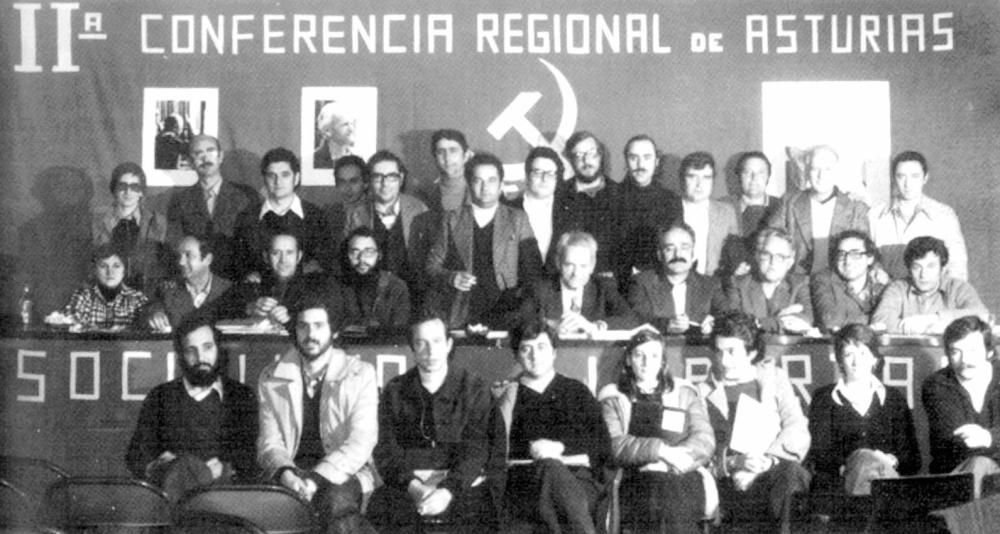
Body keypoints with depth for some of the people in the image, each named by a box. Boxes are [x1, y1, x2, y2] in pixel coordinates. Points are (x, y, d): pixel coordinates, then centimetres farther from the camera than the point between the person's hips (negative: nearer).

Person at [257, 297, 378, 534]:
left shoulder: (360, 374, 4)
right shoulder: (271, 378, 12)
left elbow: (361, 442, -7)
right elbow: (269, 443, 7)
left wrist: (317, 478, -20)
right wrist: (285, 473, -17)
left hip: (345, 470, -2)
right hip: (291, 472, 2)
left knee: (336, 500, -36)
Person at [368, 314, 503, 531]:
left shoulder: (475, 389, 6)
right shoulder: (395, 391, 10)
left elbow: (474, 451, -3)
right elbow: (386, 450, 2)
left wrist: (448, 490, -22)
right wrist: (413, 487, -17)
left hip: (460, 483, -1)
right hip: (408, 482, 1)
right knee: (378, 508, -30)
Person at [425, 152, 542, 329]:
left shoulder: (517, 220, 12)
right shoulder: (452, 220, 13)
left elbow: (533, 271, 9)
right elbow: (432, 266, 13)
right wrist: (451, 278, -7)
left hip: (504, 315, 0)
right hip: (459, 317, 0)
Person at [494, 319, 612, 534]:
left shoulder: (576, 391, 22)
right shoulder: (507, 395, 20)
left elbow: (603, 447, 12)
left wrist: (560, 447, -3)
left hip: (580, 481, 1)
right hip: (524, 481, -1)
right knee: (551, 467, -37)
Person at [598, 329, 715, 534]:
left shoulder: (684, 393, 21)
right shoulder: (613, 397, 16)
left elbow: (705, 439, 8)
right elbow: (614, 444, 0)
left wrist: (673, 457, -10)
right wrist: (659, 449, -13)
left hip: (683, 478, 1)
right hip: (636, 477, -1)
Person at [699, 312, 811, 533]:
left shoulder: (774, 378, 16)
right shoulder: (704, 392, 14)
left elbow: (798, 432, 2)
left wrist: (766, 460, -14)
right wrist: (733, 464, -16)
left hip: (775, 468, 1)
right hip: (729, 481, -1)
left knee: (791, 471, -33)